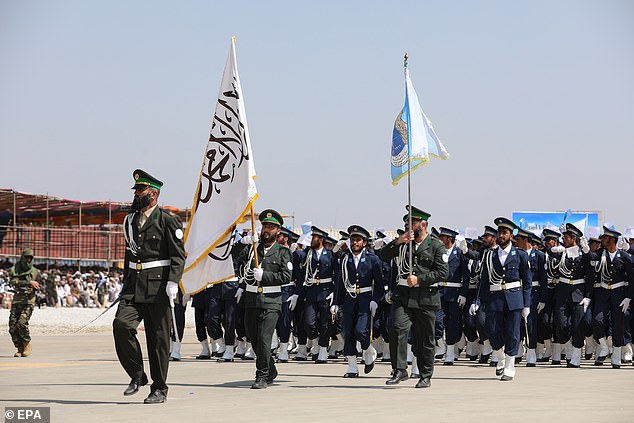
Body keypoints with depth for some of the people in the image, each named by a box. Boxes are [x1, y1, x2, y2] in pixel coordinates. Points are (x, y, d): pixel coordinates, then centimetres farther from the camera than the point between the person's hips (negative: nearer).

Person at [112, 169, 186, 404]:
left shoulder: (168, 220, -3)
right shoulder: (130, 220, 17)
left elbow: (178, 255, -7)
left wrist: (172, 282, -18)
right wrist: (126, 284, 23)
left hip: (158, 287, -5)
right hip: (134, 287, 5)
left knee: (158, 338, 0)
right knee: (121, 324, -16)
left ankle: (159, 389, 10)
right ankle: (137, 375, 0)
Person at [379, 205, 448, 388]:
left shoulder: (436, 246, 1)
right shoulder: (404, 243, 14)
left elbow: (442, 273, -6)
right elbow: (383, 255, 5)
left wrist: (419, 279, -14)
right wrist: (398, 242, -10)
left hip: (425, 297, -3)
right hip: (402, 295, 3)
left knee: (425, 339, 4)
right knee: (398, 330, -16)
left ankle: (426, 376, 15)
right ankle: (400, 370, -11)